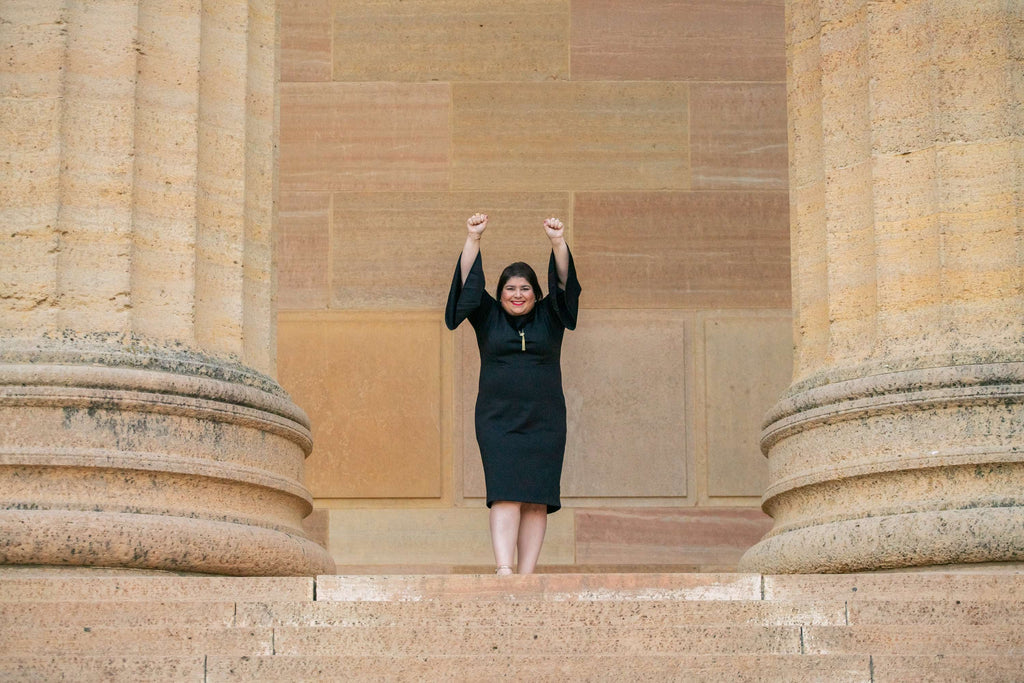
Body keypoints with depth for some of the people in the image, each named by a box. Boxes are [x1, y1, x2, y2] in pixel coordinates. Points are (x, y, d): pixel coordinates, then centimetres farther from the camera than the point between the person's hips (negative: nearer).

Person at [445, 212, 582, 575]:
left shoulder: (550, 317, 10)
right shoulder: (488, 317, 9)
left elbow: (564, 282, -4)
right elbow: (470, 283, -3)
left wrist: (558, 242, -20)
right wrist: (473, 239, -17)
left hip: (544, 421, 1)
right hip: (498, 419, -1)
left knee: (536, 501, -3)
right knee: (505, 494, -14)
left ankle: (526, 576, -3)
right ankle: (503, 570, -24)